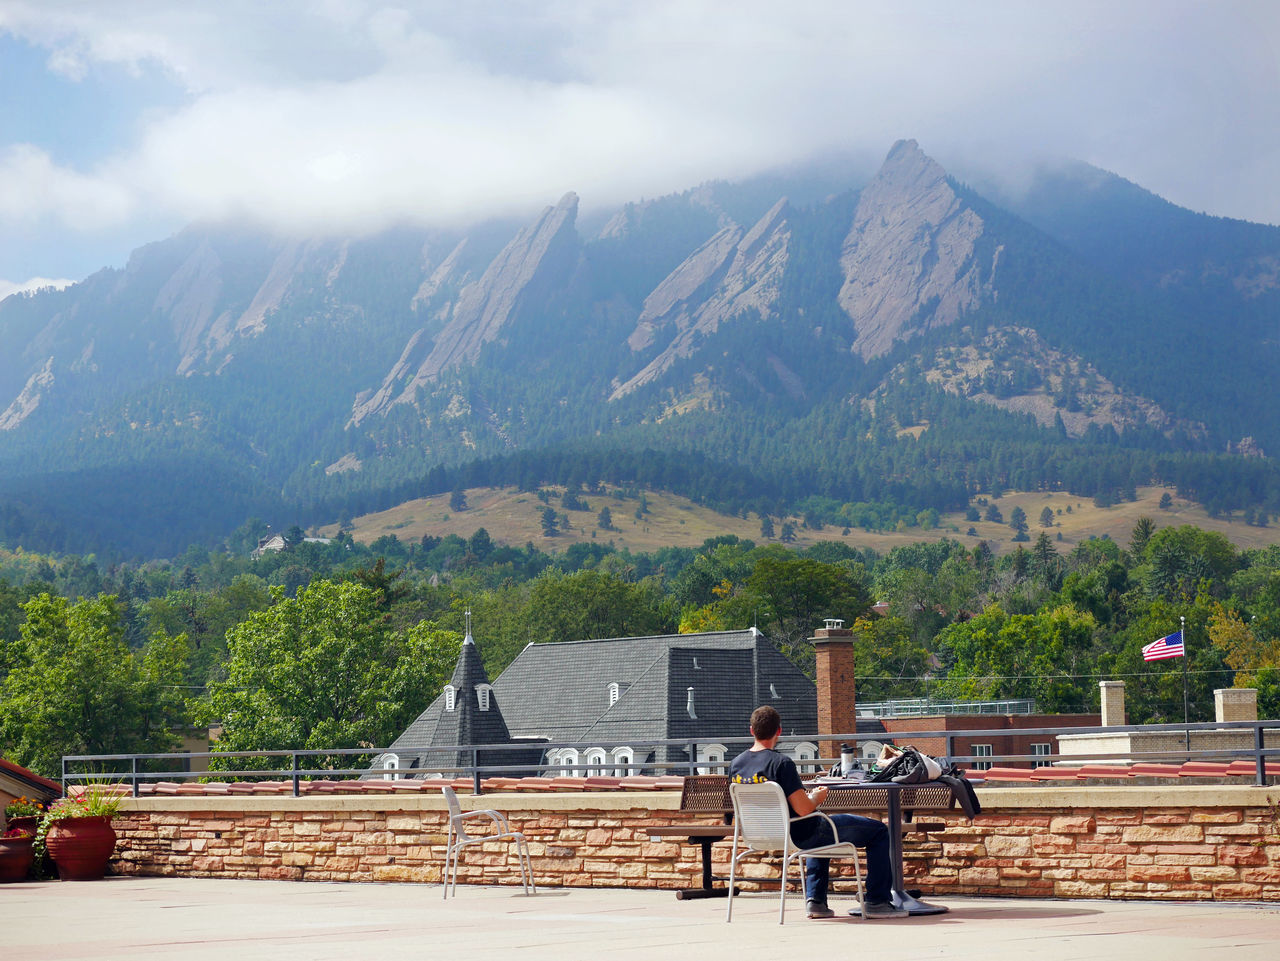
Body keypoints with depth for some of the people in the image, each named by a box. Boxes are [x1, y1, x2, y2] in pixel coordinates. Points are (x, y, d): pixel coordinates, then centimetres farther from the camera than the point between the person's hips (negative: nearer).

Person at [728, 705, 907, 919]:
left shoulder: (736, 765, -2)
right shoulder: (781, 763, -25)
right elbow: (803, 809, -28)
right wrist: (816, 797, -5)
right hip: (801, 834, -8)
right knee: (878, 831, 6)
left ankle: (814, 899, 30)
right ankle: (876, 902, 7)